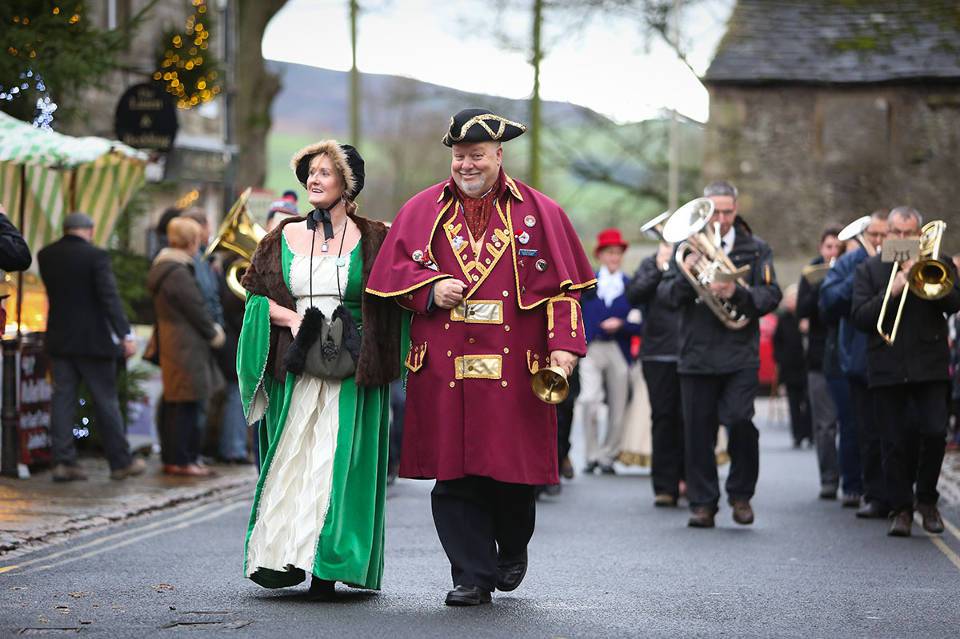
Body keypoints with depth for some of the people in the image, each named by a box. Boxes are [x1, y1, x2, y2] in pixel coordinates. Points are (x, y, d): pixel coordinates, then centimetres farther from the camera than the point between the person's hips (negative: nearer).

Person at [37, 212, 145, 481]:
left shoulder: (45, 255, 4)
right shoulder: (96, 256, -12)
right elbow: (110, 297, -20)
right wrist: (125, 334, -23)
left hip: (59, 340, 4)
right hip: (93, 341, -4)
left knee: (62, 399, 5)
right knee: (106, 401, 3)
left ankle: (63, 461, 0)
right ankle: (121, 461, 9)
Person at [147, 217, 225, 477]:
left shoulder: (162, 268, 14)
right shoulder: (178, 274, -19)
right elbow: (197, 309, -15)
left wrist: (212, 329, 13)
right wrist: (214, 333, -1)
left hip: (171, 344, 10)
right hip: (187, 347, -10)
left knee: (173, 404, 14)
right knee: (187, 404, -5)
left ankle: (170, 457, 19)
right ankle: (181, 460, -2)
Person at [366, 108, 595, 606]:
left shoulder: (539, 213, 7)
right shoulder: (422, 211, 11)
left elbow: (564, 287, 4)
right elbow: (393, 272, 11)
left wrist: (564, 346, -8)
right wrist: (431, 289, -8)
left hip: (515, 369, -1)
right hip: (444, 370, 1)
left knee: (515, 472, 2)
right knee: (454, 475, -2)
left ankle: (512, 551, 30)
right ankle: (473, 575, 7)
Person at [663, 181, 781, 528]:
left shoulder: (755, 249, 8)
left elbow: (771, 295, -3)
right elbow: (670, 297, 1)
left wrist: (736, 292, -20)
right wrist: (684, 275, -19)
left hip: (740, 353, -1)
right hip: (697, 352, 1)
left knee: (740, 421, -14)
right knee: (698, 430, 2)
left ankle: (741, 494, 5)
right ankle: (703, 502, 10)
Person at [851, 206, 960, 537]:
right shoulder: (869, 270, 10)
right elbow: (860, 317, -2)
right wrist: (892, 291, -13)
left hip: (930, 365, 0)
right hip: (887, 369, 0)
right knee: (898, 441, 0)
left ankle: (927, 499, 9)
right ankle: (901, 507, 9)